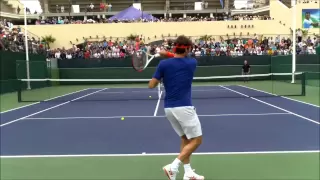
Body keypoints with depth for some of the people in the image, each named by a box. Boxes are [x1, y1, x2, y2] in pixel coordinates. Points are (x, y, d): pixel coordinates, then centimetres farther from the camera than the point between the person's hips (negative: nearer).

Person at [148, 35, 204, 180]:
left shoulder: (163, 64, -1)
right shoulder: (192, 63, 1)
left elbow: (151, 85, 1)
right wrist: (169, 54, 15)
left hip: (169, 108, 5)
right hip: (184, 107, -4)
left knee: (185, 139, 18)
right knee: (196, 140, 6)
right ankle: (173, 167, -4)